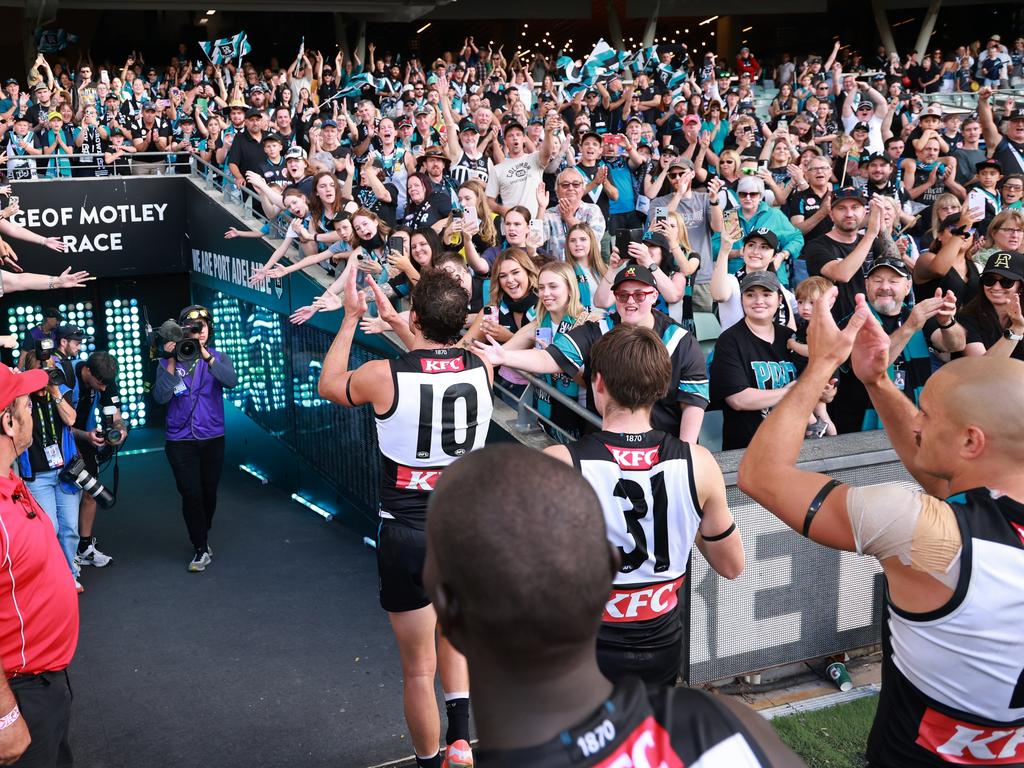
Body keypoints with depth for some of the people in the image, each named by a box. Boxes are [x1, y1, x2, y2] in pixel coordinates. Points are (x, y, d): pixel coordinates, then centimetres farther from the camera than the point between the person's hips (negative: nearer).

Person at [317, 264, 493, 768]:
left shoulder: (383, 376, -17)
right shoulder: (481, 368, -7)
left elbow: (328, 385, 7)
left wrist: (351, 317, 13)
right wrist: (394, 322, 24)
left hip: (408, 536, -3)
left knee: (419, 668, 11)